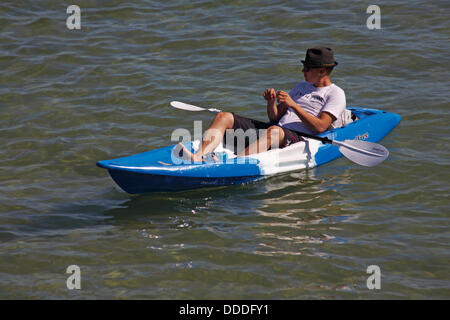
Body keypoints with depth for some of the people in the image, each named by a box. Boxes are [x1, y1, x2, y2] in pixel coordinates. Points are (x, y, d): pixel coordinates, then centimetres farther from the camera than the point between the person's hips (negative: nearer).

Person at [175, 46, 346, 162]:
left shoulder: (335, 94, 7)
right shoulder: (302, 87, 30)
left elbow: (320, 127, -9)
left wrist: (293, 105, -13)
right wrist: (271, 102, 3)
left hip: (298, 137, -8)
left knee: (274, 131, -44)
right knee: (223, 117, -10)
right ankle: (198, 158, -36)